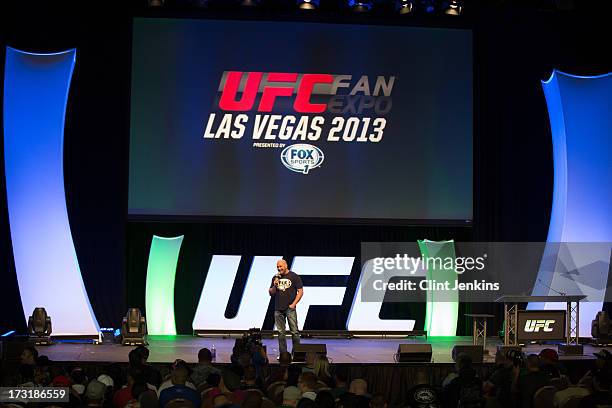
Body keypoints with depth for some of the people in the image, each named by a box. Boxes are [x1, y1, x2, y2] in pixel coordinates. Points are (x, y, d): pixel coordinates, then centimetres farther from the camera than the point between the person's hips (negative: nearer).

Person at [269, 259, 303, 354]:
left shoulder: (294, 276, -1)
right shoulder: (275, 278, 12)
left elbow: (300, 291, -3)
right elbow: (271, 293, 15)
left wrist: (293, 304, -8)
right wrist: (274, 286, -6)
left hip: (290, 308, -4)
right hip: (278, 309, 4)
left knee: (294, 331, -4)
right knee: (281, 332, 5)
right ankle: (282, 353, 10)